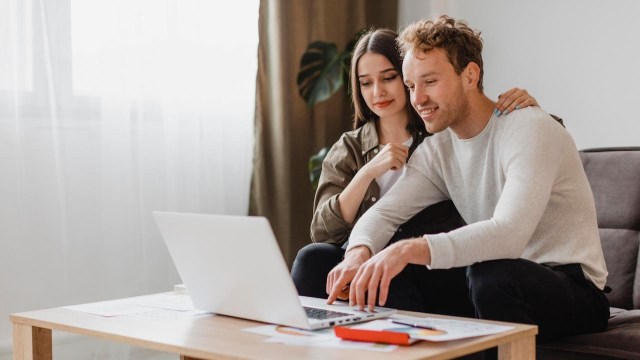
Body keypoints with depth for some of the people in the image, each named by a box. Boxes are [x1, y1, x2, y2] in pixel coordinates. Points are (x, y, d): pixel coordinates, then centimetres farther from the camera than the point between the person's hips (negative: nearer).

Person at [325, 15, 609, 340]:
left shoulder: (528, 130, -19)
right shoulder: (436, 149, 6)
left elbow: (509, 235, -33)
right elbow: (383, 213, -2)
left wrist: (411, 249, -44)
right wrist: (359, 253, -26)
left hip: (572, 287, -6)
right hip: (497, 284, 6)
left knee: (490, 274, -36)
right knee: (383, 273, -9)